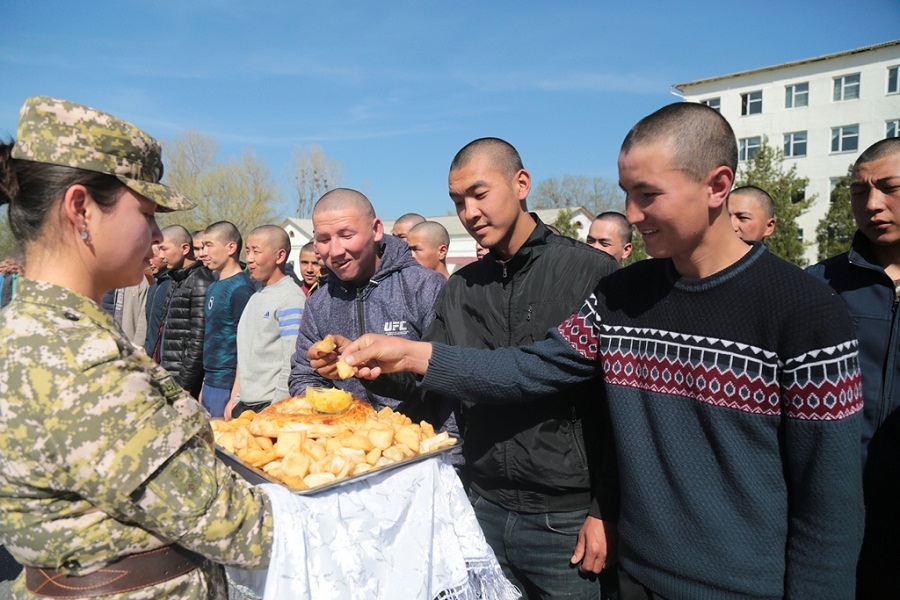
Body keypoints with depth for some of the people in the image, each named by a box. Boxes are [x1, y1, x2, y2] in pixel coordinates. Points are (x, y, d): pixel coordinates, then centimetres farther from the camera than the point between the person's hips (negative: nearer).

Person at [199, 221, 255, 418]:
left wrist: (235, 397, -18)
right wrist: (204, 385, 17)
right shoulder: (213, 287, 12)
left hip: (227, 387, -8)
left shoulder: (241, 288, -14)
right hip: (210, 385, 8)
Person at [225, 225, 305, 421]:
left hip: (272, 404, -8)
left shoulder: (291, 298, -12)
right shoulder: (255, 298, 14)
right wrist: (234, 399, 16)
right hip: (245, 404, 8)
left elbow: (292, 362, -17)